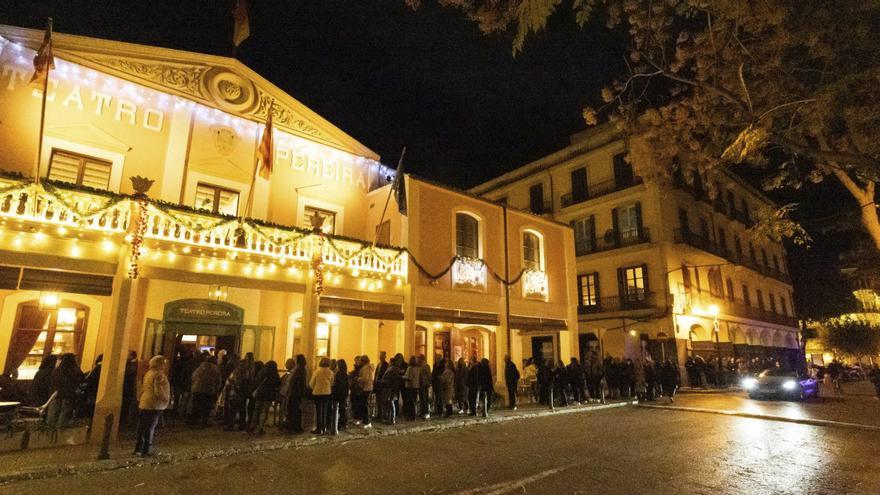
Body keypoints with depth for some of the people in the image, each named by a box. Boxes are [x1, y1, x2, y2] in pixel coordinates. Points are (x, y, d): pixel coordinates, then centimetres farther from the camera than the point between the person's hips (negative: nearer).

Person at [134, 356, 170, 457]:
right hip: (154, 405, -9)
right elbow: (158, 391, -20)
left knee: (142, 427, 14)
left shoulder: (148, 373, 13)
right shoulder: (159, 375, -15)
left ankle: (139, 449, 21)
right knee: (150, 428, 0)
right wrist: (166, 398, -6)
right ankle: (146, 449, 5)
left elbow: (144, 389, 18)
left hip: (143, 404, 9)